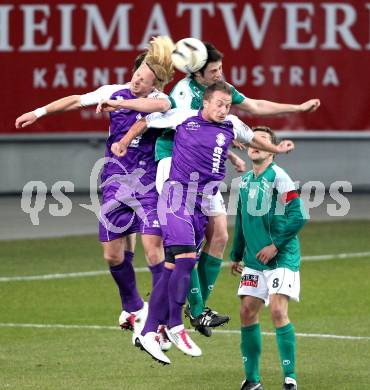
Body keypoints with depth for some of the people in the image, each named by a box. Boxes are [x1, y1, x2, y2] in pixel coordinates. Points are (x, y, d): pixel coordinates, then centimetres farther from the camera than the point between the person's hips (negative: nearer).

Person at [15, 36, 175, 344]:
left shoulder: (159, 100, -8)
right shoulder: (114, 91, 4)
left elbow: (162, 105, -33)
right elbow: (77, 100, 14)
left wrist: (117, 102, -29)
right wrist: (40, 112, 14)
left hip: (148, 183, -4)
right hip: (115, 183, 4)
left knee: (153, 244, -16)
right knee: (113, 253, 6)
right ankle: (133, 308, 27)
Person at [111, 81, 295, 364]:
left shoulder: (231, 126, 11)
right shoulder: (183, 117, 0)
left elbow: (252, 138, 33)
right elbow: (146, 122, 14)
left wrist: (276, 149, 38)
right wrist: (124, 142, 18)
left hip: (203, 203, 5)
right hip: (176, 195, -5)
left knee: (173, 268, 2)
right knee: (186, 258, -21)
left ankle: (148, 333, 5)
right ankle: (175, 327, -11)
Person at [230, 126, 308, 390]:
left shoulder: (278, 177, -10)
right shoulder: (245, 181, 12)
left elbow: (298, 216, -16)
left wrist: (275, 245, -16)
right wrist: (236, 255, 23)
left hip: (282, 258, -7)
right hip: (254, 260, 7)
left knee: (278, 310, -16)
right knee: (247, 313, 2)